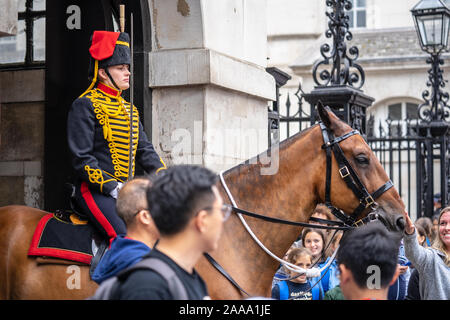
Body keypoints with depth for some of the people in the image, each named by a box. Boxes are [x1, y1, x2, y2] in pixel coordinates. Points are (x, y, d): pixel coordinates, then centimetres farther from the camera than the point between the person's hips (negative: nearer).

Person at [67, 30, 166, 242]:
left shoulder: (129, 110, 20)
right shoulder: (84, 106, -4)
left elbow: (145, 150, 17)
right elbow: (81, 159, -11)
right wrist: (112, 187, -18)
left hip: (126, 191, 8)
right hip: (95, 190, -8)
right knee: (126, 237, -27)